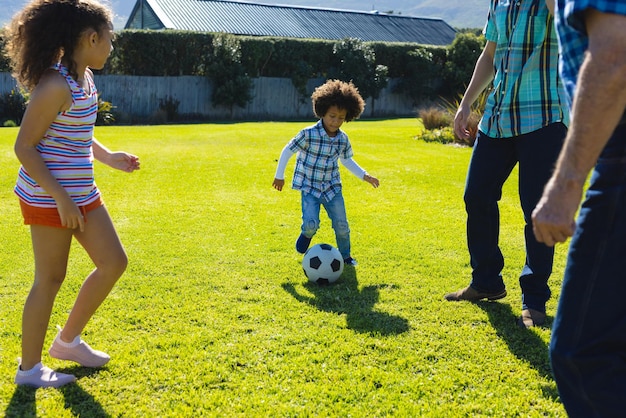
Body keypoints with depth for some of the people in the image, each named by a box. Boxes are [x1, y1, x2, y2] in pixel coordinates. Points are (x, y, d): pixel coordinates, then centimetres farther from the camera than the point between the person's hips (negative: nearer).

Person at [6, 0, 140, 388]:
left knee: (114, 262, 11)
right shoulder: (56, 85, -21)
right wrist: (60, 198, -22)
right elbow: (24, 147, -20)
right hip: (49, 197, -9)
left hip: (82, 192, 9)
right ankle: (29, 368, 20)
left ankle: (68, 340, 28)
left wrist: (109, 157, 12)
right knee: (51, 279, 2)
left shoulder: (85, 79, 7)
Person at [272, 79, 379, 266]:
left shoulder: (343, 139, -3)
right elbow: (287, 151, -7)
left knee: (342, 226, 5)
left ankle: (345, 255, 31)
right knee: (311, 224, -21)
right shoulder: (308, 134, -19)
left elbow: (346, 160, 15)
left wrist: (365, 175, 7)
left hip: (332, 188, 4)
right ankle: (306, 234, 17)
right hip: (309, 187, -4)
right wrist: (279, 176, -1)